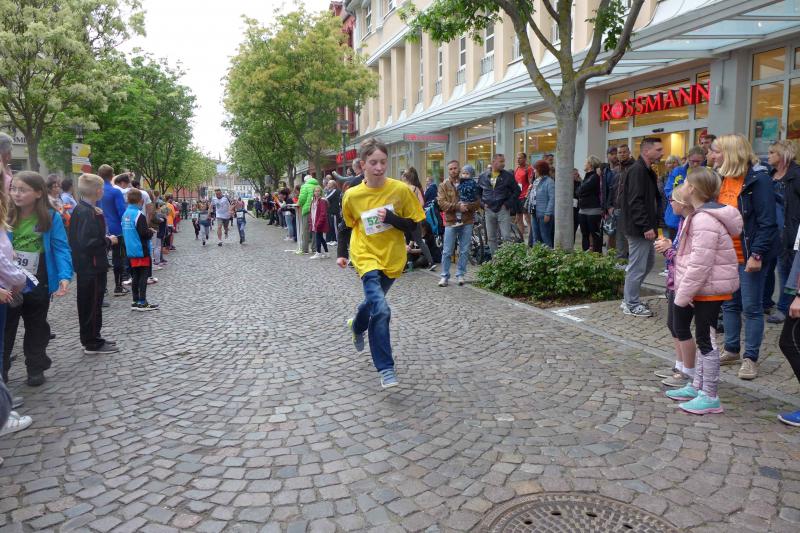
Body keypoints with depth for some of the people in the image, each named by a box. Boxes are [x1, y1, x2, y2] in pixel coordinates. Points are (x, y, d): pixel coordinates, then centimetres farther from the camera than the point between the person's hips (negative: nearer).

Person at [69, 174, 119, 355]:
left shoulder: (79, 209, 9)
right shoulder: (87, 213, -21)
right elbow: (87, 243, -26)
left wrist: (105, 238, 8)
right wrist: (109, 241, -14)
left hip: (85, 266, 10)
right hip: (92, 266, -10)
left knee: (88, 304, 17)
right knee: (92, 304, 0)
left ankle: (91, 339, 27)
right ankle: (92, 343, 10)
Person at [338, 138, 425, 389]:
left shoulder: (400, 189, -11)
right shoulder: (352, 195, -9)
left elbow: (413, 224, -7)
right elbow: (347, 225, 9)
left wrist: (391, 218, -23)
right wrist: (342, 254, 7)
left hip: (392, 258, 2)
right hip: (367, 257, -2)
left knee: (373, 300, 23)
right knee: (381, 310, -19)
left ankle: (357, 326, 57)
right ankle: (386, 369, -10)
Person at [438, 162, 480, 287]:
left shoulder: (469, 185, 8)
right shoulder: (444, 185, 5)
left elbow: (478, 202, 3)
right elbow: (442, 203, -8)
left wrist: (467, 206, -16)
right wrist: (457, 206, -19)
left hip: (466, 222, 1)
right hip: (451, 222, -1)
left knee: (464, 251, 6)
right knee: (447, 251, 2)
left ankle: (460, 274, 17)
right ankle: (444, 276, 11)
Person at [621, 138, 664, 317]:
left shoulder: (647, 171, 17)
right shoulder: (637, 171, -16)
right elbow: (635, 202, -23)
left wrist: (653, 225, 15)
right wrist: (646, 227, -23)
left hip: (644, 228, 11)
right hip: (639, 229, -11)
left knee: (648, 262, 18)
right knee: (637, 267, -2)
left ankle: (631, 299, 26)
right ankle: (631, 305, 9)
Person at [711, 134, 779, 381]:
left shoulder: (757, 180, -14)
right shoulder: (721, 180, 8)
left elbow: (767, 222, -16)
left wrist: (757, 254, -21)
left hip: (747, 257, -7)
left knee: (751, 307, 2)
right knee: (729, 304, 14)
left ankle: (750, 358, 12)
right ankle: (731, 351, 27)